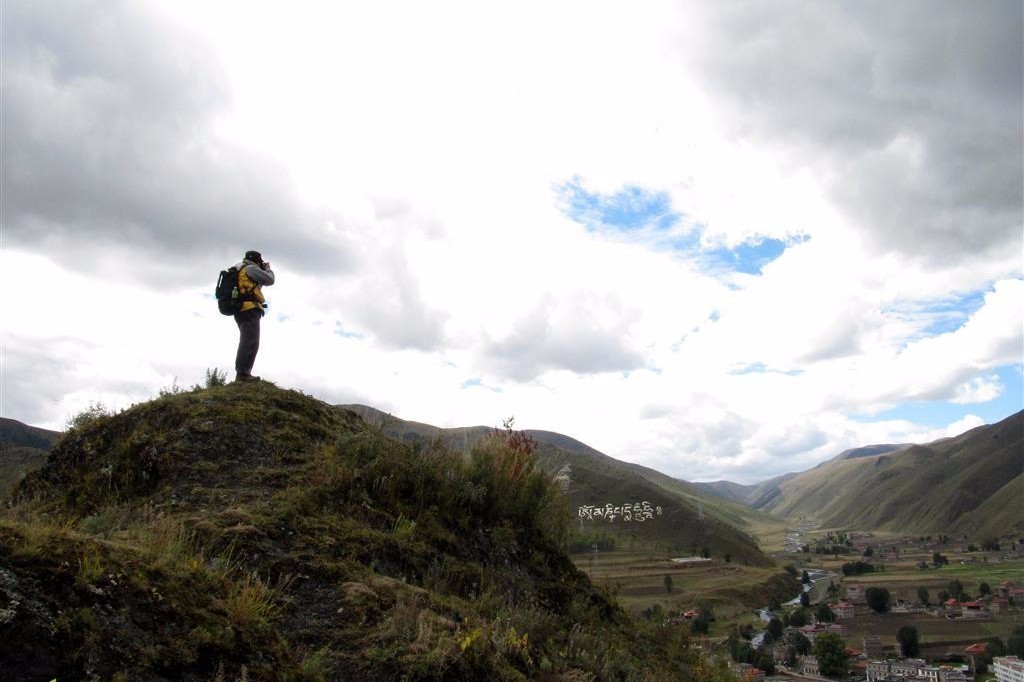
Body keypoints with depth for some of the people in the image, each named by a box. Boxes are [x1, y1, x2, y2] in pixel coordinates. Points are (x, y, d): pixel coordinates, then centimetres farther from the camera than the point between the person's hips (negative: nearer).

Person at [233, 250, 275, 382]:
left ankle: (242, 373, 9)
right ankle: (243, 373, -23)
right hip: (249, 311, -10)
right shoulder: (250, 268, -4)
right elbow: (269, 280, -4)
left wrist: (262, 269, 24)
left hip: (242, 311, 10)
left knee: (247, 343, 12)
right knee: (251, 342, -16)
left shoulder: (240, 270, 26)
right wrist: (268, 269, 15)